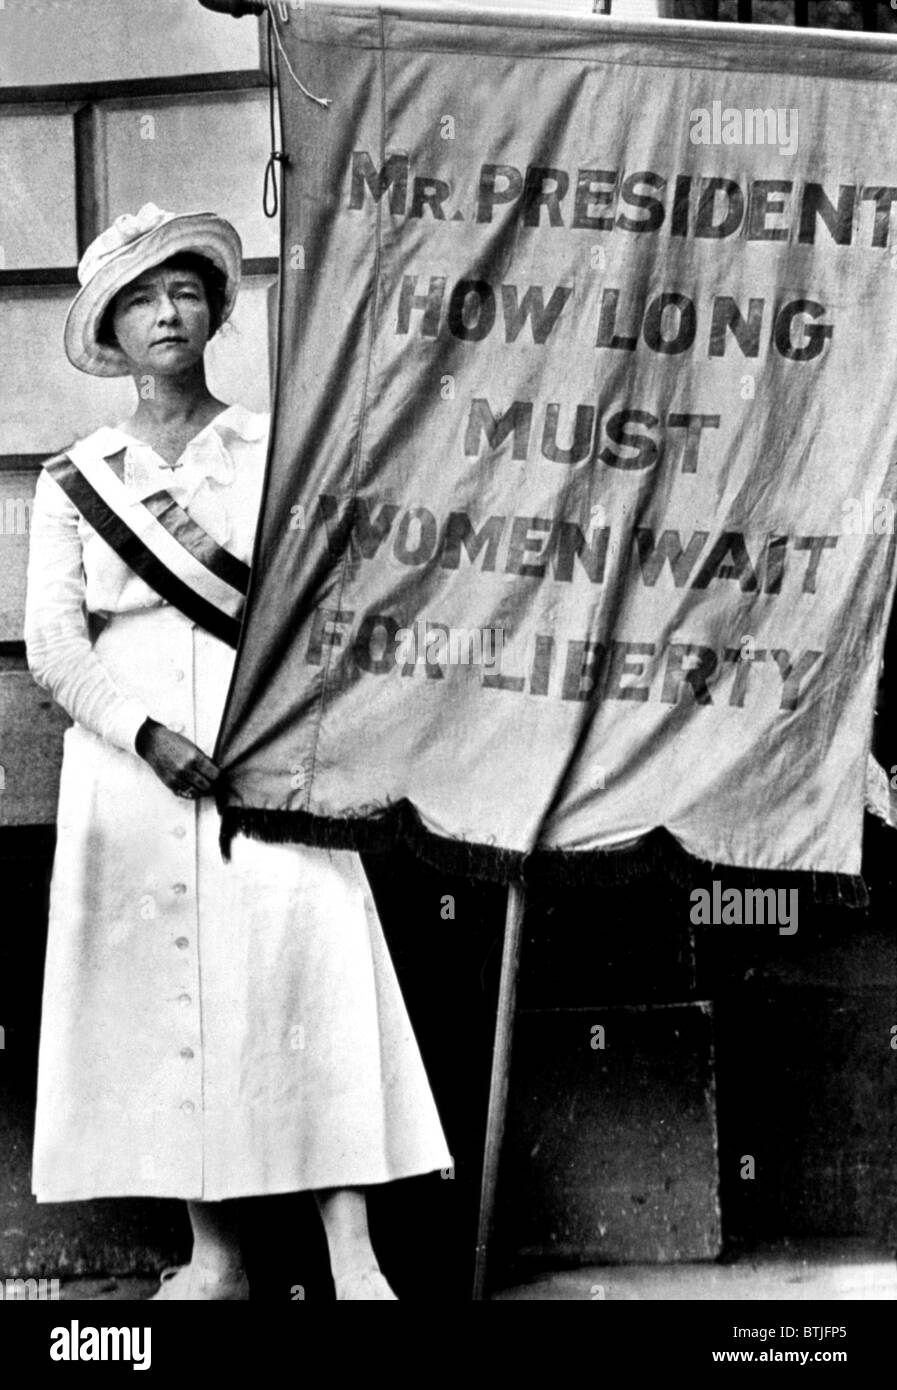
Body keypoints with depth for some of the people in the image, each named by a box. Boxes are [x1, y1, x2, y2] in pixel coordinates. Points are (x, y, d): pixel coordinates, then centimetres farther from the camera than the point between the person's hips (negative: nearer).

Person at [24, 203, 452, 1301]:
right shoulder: (74, 480, 11)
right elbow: (52, 645, 3)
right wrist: (147, 733, -11)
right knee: (161, 994, -1)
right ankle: (213, 1256, 9)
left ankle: (353, 1258, -10)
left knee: (313, 974, -12)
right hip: (131, 763, 2)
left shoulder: (279, 451, 10)